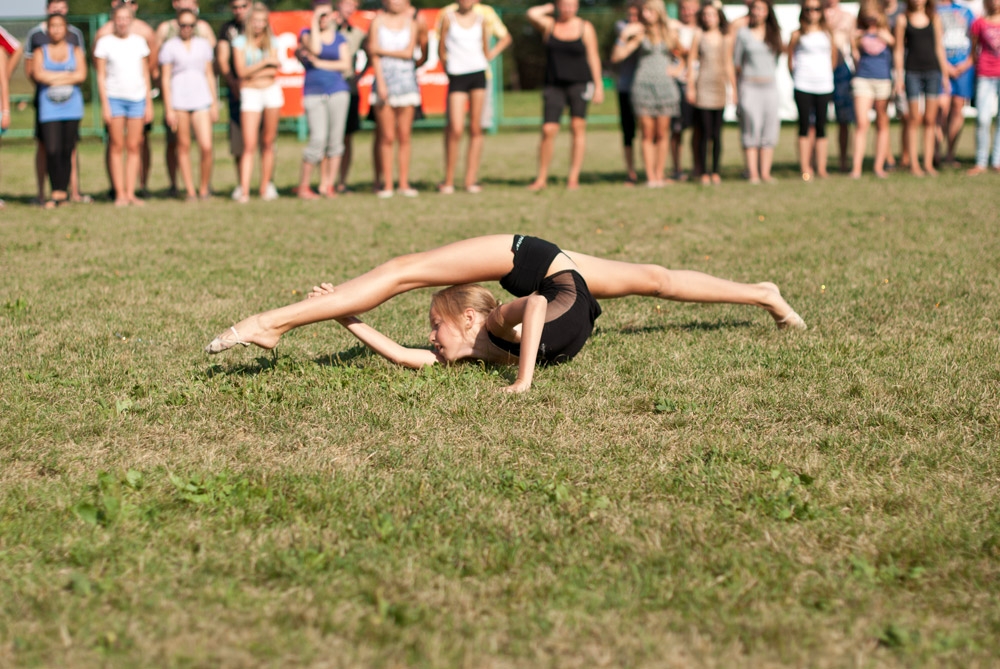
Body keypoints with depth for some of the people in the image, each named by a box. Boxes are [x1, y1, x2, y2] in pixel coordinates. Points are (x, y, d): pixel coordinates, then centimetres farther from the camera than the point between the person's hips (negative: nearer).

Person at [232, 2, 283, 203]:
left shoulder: (271, 42, 7)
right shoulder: (240, 42, -1)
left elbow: (274, 71, -1)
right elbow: (241, 71, -11)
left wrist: (252, 73, -12)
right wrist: (265, 63, -12)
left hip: (272, 91, 3)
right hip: (250, 94, -3)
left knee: (268, 143, 5)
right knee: (249, 145, -11)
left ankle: (266, 187, 13)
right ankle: (244, 192, -15)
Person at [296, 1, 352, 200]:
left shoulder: (339, 38, 12)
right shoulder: (307, 33, 6)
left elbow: (346, 64, 1)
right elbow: (315, 49, -16)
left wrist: (320, 63, -6)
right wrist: (314, 24, -9)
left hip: (338, 91, 3)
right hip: (313, 92, -3)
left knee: (335, 139, -1)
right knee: (318, 139, -13)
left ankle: (327, 185, 7)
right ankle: (304, 185, -2)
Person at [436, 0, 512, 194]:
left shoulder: (481, 19, 7)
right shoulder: (448, 16, 2)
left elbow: (505, 38, 19)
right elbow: (441, 49, 7)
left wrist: (490, 56, 11)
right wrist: (447, 67, 7)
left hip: (478, 74, 2)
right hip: (457, 76, -2)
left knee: (475, 128, 1)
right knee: (456, 129, -11)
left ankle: (471, 180, 4)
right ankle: (448, 181, -2)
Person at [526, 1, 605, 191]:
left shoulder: (585, 28, 3)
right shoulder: (549, 25, 6)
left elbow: (593, 57, 3)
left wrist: (598, 86, -2)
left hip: (579, 83, -1)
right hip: (554, 85, 1)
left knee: (578, 127, -3)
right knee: (548, 130, -7)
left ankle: (574, 178, 3)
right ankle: (541, 178, 4)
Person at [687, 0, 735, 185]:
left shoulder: (725, 37, 10)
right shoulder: (699, 35, 1)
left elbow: (729, 64, 16)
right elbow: (691, 61, 2)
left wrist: (734, 87, 13)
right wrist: (690, 87, -3)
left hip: (720, 87, 3)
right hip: (703, 85, -3)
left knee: (717, 133, 3)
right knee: (705, 133, -6)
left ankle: (715, 172, 9)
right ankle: (704, 173, -1)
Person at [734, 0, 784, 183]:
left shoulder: (773, 34, 11)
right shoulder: (743, 34, 4)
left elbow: (776, 60, 17)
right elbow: (736, 63, 4)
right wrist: (736, 91, 0)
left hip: (770, 85, 3)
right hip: (749, 85, -3)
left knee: (770, 129, -2)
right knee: (751, 129, -8)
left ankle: (765, 172, 1)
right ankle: (752, 173, -7)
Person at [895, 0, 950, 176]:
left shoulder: (935, 19, 9)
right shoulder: (903, 20, 4)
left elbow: (939, 47, 11)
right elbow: (899, 49, 5)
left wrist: (945, 75, 8)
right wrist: (899, 75, -2)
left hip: (933, 70, 2)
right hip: (912, 71, -2)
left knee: (930, 120, 2)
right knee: (915, 119, -2)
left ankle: (928, 163, 6)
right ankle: (914, 163, 3)